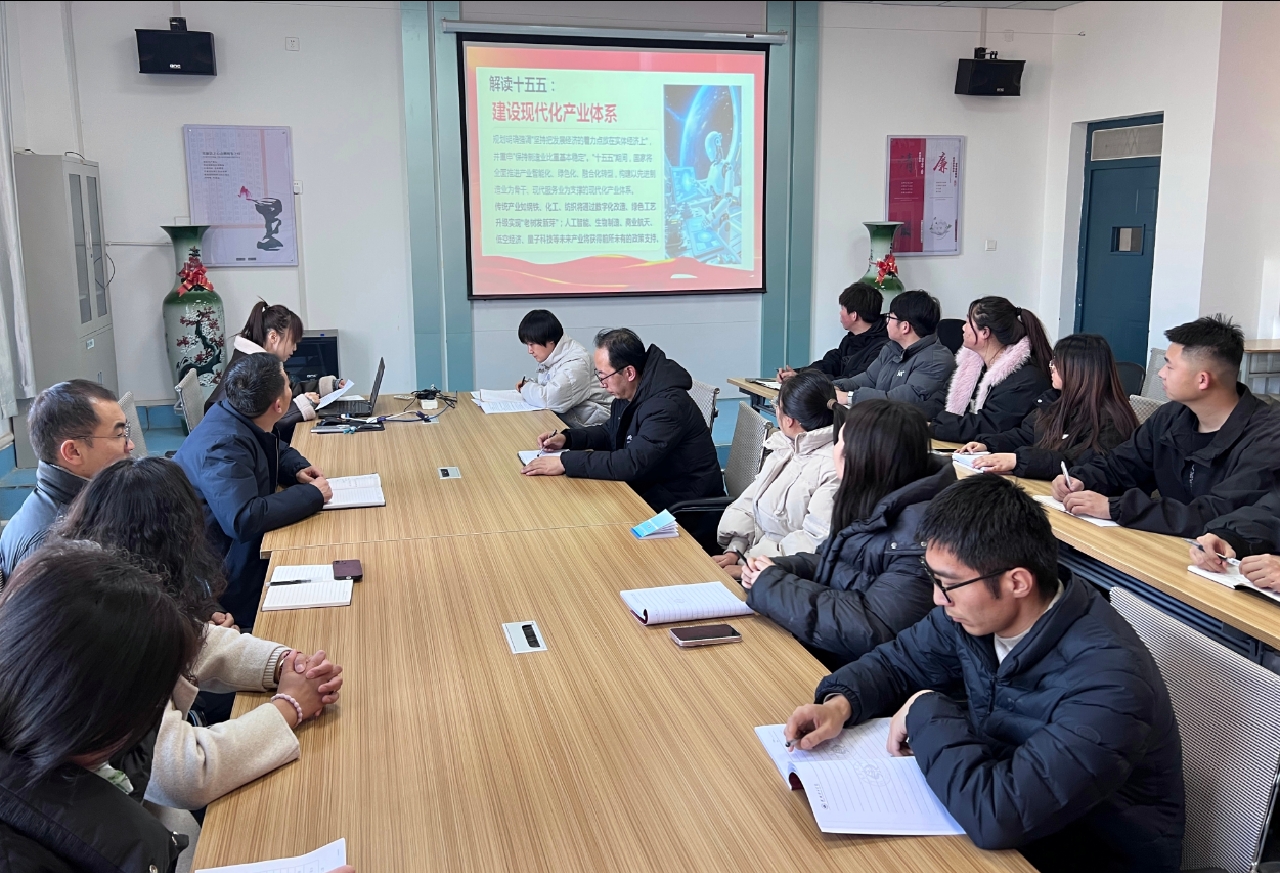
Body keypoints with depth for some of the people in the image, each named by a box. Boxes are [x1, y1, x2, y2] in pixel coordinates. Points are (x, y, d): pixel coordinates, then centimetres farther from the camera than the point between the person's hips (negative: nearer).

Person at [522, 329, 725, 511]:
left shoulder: (667, 405, -27)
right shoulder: (628, 394, 2)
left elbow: (632, 464, -34)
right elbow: (610, 433, 20)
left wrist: (566, 462, -30)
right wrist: (567, 438, 2)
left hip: (680, 505, -8)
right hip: (649, 487, 8)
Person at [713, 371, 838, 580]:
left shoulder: (835, 467, -19)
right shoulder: (785, 447, 10)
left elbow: (818, 541, -24)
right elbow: (750, 501, 11)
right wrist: (734, 550, -4)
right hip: (753, 555, 8)